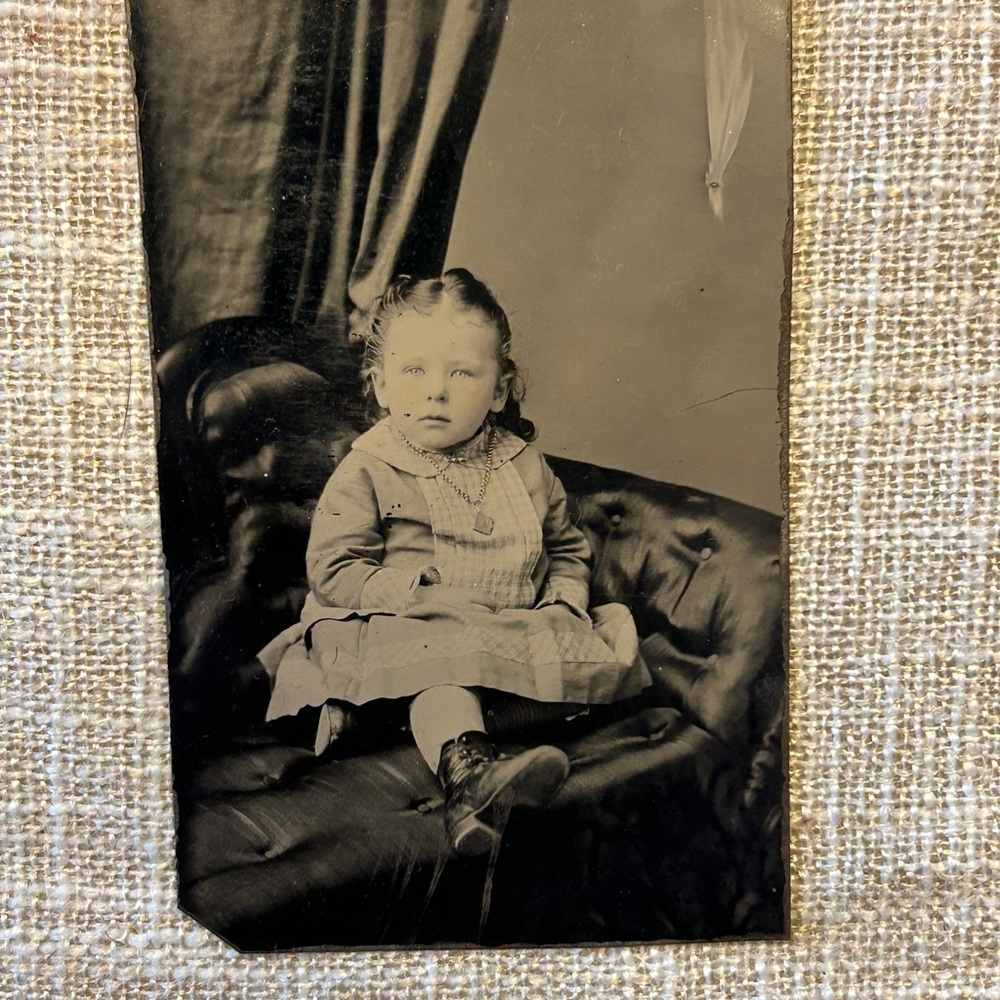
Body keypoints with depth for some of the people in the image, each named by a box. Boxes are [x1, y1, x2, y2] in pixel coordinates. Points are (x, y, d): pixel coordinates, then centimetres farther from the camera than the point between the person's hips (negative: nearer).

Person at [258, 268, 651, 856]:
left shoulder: (524, 466, 9)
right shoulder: (367, 473, -2)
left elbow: (568, 548, 20)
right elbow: (334, 571, -8)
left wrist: (563, 605, 0)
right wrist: (425, 601, -19)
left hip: (519, 636, 5)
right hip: (412, 635, -4)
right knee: (445, 663, -36)